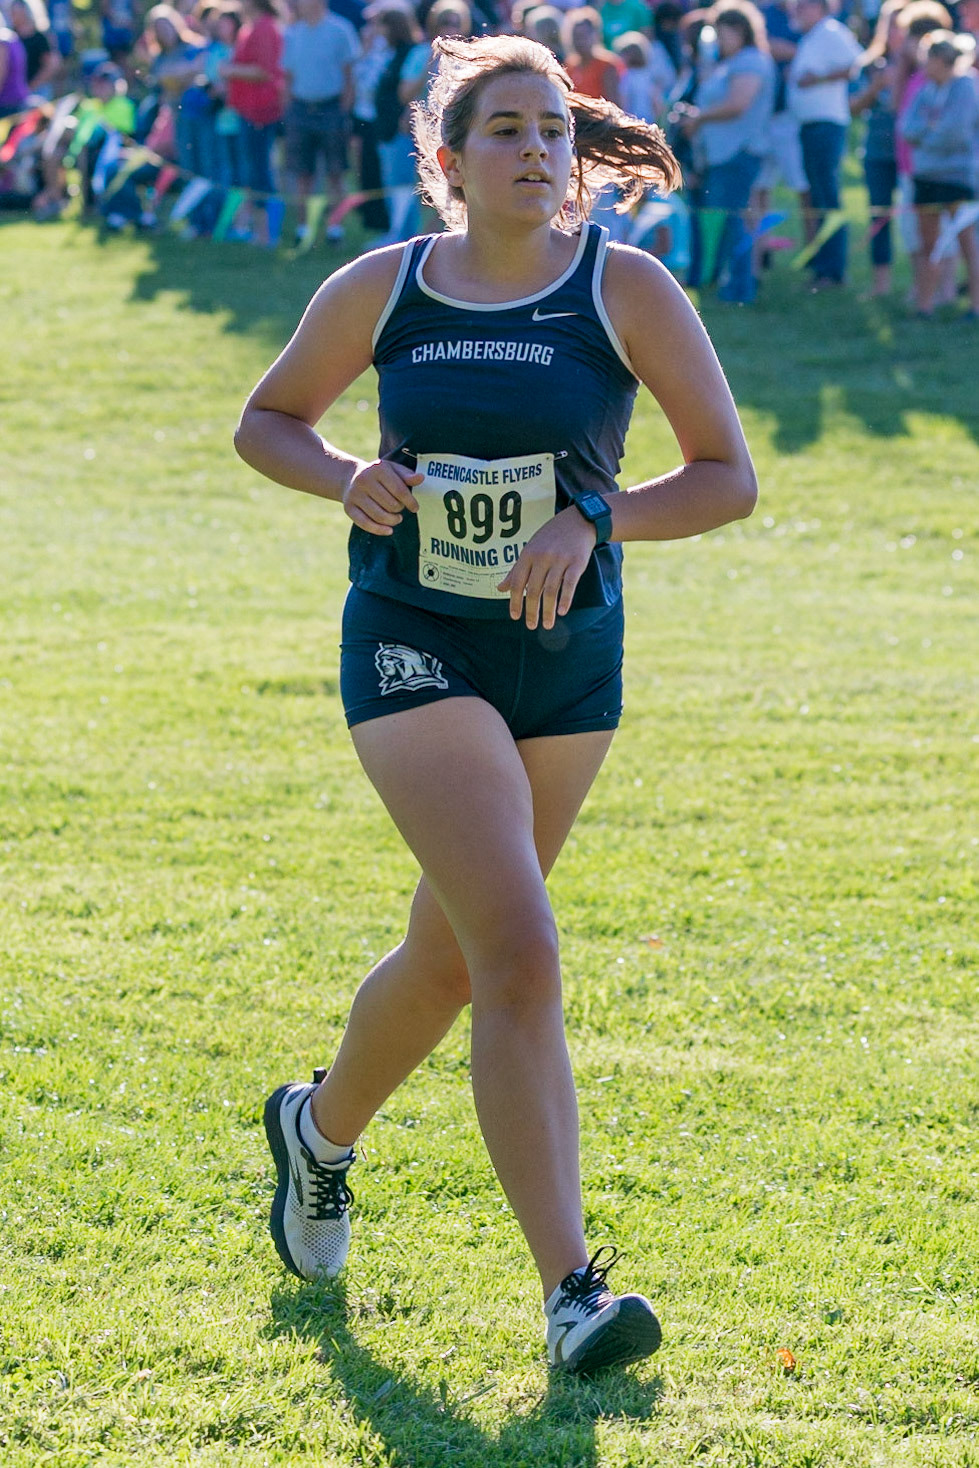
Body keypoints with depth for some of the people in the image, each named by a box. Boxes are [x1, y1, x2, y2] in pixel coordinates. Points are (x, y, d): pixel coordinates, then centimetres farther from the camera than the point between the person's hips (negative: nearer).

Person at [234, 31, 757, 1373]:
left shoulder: (628, 291, -6)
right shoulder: (380, 291, -3)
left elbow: (729, 476, -3)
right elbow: (266, 420, 11)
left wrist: (590, 523, -19)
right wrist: (347, 479, -10)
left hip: (566, 658, 3)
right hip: (414, 652, -2)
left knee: (454, 955, 17)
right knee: (520, 953, -18)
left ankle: (322, 1128, 49)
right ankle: (572, 1290, -19)